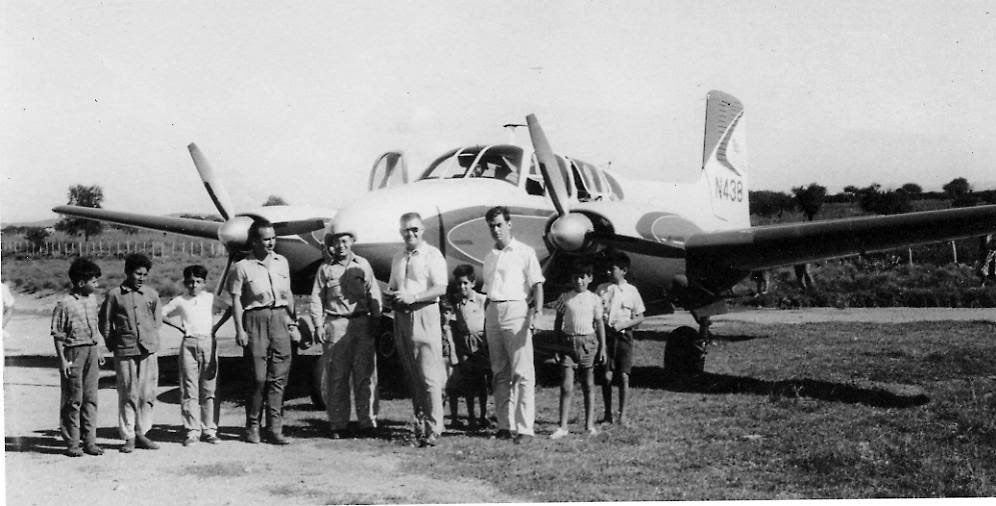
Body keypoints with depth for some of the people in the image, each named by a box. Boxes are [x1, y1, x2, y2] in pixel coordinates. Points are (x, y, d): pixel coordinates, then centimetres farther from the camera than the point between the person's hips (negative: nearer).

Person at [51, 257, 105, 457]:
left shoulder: (92, 300, 10)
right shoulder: (65, 303, -10)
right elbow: (57, 334, -8)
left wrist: (98, 352, 15)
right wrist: (63, 360, -12)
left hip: (91, 351, 6)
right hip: (74, 352, -6)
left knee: (90, 398, 7)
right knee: (73, 399, 0)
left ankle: (90, 442, 13)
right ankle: (72, 444, 8)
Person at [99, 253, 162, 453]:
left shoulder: (151, 294, 8)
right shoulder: (114, 294, 1)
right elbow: (105, 323, 8)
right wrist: (113, 345, 5)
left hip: (149, 350, 2)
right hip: (124, 352, -2)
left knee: (147, 394, 3)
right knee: (127, 395, 1)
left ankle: (141, 434, 13)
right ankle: (128, 437, 7)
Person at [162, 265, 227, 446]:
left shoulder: (211, 298, 9)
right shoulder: (180, 301, 9)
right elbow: (161, 314, 13)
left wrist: (217, 326, 3)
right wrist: (178, 326, 3)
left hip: (208, 342, 0)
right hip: (188, 344, 0)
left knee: (209, 388, -1)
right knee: (189, 389, -2)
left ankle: (210, 430, 3)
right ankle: (192, 430, 0)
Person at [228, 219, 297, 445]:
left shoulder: (282, 262, 12)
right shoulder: (243, 267, -3)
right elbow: (236, 300, -4)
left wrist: (292, 320, 18)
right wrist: (239, 330, -11)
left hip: (279, 319, 4)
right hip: (255, 319, -4)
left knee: (279, 377, 2)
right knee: (258, 378, -4)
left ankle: (275, 428, 6)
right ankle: (252, 428, 9)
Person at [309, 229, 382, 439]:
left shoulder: (362, 264, 11)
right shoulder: (325, 268, 8)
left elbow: (373, 294, 10)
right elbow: (316, 298, 7)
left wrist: (376, 320, 2)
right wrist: (318, 325, -2)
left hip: (362, 324, 1)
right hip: (335, 325, 0)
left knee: (365, 375, 0)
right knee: (336, 377, 2)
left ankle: (367, 422, 6)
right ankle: (338, 424, 8)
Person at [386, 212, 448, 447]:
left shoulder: (432, 255, -2)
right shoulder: (398, 258, 18)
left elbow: (440, 288, -11)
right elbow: (391, 286, 27)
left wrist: (412, 297, -18)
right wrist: (391, 295, 3)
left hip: (424, 315, -7)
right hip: (402, 317, 7)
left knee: (429, 376, -9)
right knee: (412, 375, 8)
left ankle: (433, 429, -8)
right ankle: (419, 423, 14)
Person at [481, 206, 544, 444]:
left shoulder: (524, 252, 2)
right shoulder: (489, 257, 19)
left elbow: (537, 284, -5)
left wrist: (537, 312, -20)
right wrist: (486, 321, 17)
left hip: (516, 310, -6)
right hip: (493, 313, 6)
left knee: (522, 373, -9)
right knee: (500, 373, 8)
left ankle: (525, 428, -10)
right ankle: (504, 426, 13)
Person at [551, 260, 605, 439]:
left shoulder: (594, 299, 4)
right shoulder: (564, 298, 4)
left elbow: (599, 324, 8)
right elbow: (558, 322, 8)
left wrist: (602, 347, 4)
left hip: (588, 341, 0)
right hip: (568, 342, 0)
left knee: (588, 386, 7)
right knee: (566, 387, -4)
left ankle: (590, 424, 15)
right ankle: (563, 426, -2)